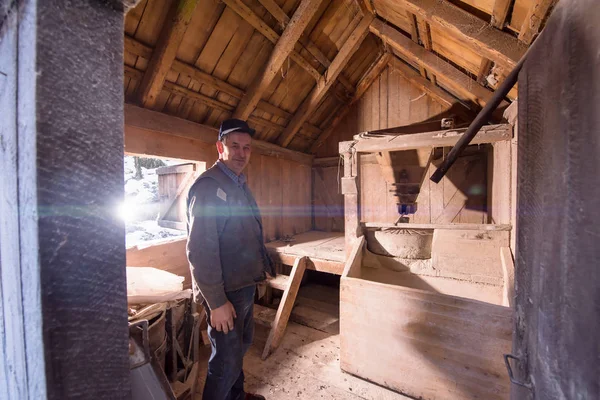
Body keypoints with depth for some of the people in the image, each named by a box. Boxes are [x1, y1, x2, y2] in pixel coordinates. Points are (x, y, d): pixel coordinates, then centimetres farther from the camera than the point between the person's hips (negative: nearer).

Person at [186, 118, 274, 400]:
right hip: (225, 292, -9)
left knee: (241, 346, 26)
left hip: (244, 284, 9)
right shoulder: (208, 186, -19)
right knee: (226, 359, 9)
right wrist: (216, 302, -21)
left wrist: (264, 266, 14)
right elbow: (200, 250, -23)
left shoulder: (240, 184, 9)